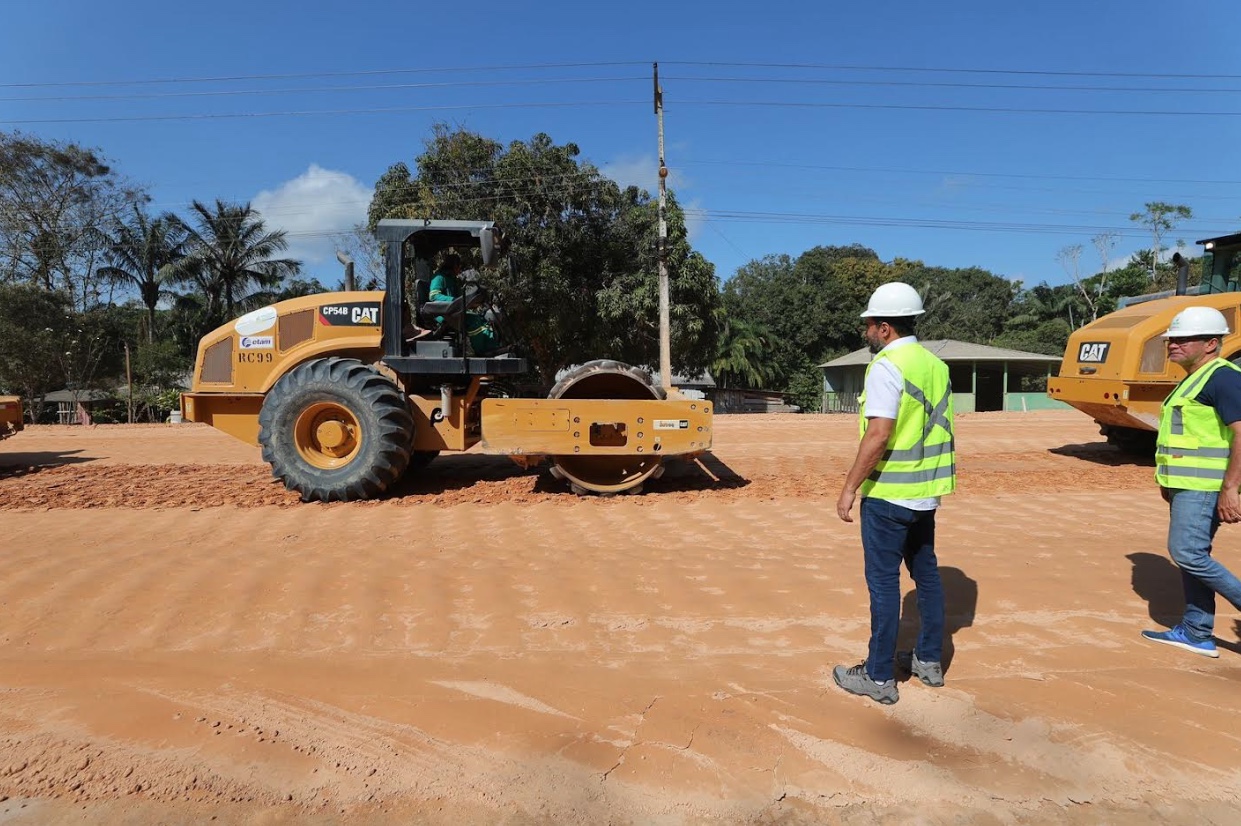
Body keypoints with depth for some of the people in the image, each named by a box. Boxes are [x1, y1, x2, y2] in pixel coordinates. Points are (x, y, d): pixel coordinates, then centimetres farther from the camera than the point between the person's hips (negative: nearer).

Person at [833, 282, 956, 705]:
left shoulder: (887, 366, -16)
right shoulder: (936, 365, 10)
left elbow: (878, 436, -22)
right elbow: (941, 431, 14)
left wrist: (850, 487, -17)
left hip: (889, 493, -8)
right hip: (925, 493, 9)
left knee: (884, 582, 0)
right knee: (926, 573, 17)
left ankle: (879, 676, 9)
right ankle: (930, 660, 31)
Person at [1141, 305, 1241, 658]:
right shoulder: (1193, 379, 18)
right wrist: (1169, 480, 24)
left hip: (1203, 487, -10)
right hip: (1188, 484, 10)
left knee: (1186, 553, -12)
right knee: (1192, 555, 10)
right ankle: (1197, 633, 16)